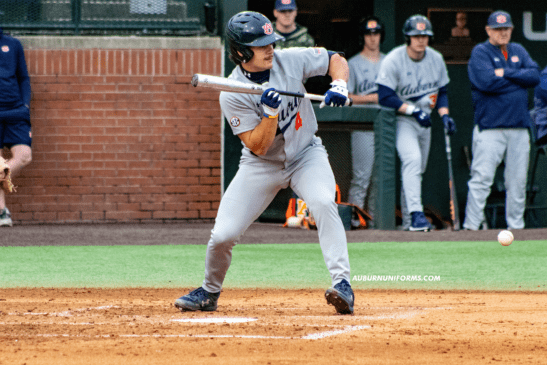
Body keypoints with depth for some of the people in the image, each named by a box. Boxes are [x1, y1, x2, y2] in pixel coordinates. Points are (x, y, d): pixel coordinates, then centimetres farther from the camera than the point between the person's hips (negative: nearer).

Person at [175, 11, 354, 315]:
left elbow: (336, 60, 0)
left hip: (306, 155, 1)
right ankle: (209, 292, 23)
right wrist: (271, 112, -36)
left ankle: (342, 284, -31)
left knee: (323, 203, -31)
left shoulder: (291, 60, -13)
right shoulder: (232, 95, -21)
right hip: (261, 165, -1)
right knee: (223, 235, -7)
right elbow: (258, 146, -22)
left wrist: (339, 85, -20)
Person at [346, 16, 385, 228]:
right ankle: (354, 218, -7)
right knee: (361, 176, -9)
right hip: (363, 126, -5)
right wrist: (371, 98, -13)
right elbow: (345, 97, -3)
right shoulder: (353, 64, 2)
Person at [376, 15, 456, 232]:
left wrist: (444, 115, -6)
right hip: (401, 120, -6)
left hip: (424, 121, 6)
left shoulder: (436, 59, 1)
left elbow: (442, 92, 11)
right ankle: (416, 214, -33)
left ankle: (408, 221, 20)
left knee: (418, 169, 10)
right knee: (412, 159, -26)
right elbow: (385, 97, -19)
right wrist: (413, 110, -26)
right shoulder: (393, 60, -16)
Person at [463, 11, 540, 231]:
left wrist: (505, 73, -9)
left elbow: (535, 76, 1)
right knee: (482, 178, -11)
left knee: (517, 180, 7)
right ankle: (471, 227, -10)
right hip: (490, 127, -5)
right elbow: (486, 82, -17)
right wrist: (519, 79, -5)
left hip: (519, 128, 5)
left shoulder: (519, 51, 16)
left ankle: (516, 227, 14)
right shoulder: (480, 52, -1)